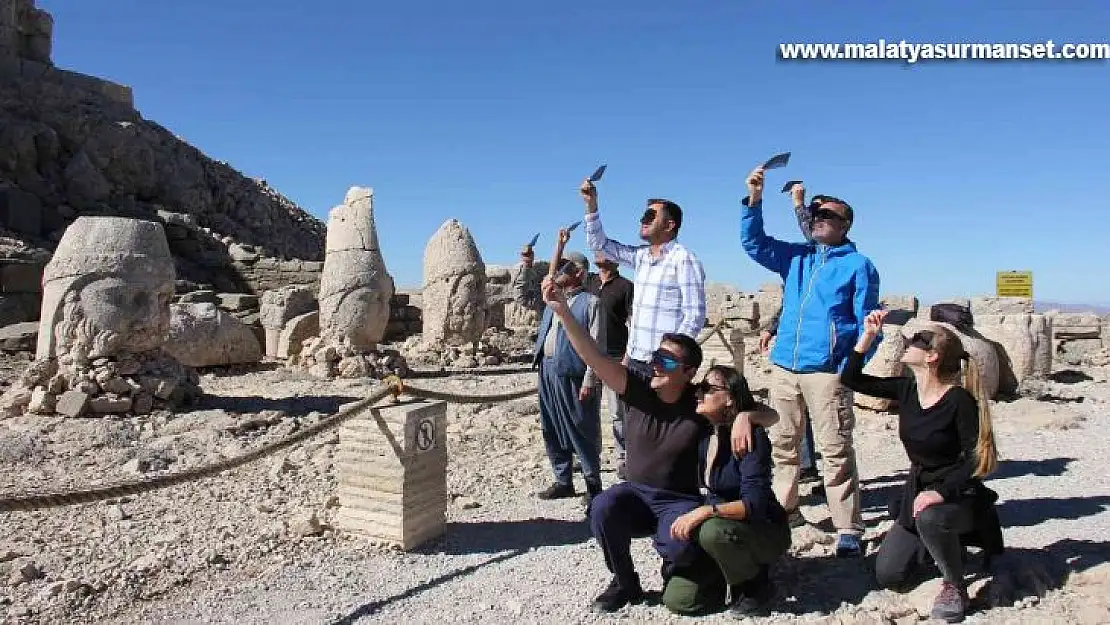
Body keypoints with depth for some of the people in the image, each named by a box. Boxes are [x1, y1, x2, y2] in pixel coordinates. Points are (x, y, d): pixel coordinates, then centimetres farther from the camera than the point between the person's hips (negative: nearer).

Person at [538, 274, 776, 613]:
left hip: (681, 501, -2)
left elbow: (771, 415, -9)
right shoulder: (638, 391, -8)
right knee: (603, 508, -30)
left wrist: (745, 415, -34)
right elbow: (594, 356, -20)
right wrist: (563, 311, -32)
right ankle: (626, 582, -3)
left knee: (681, 546, -33)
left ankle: (673, 570, 9)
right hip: (635, 493, 2)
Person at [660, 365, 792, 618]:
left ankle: (756, 586, -7)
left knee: (713, 531, -38)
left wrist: (704, 512, -38)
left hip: (765, 531, -6)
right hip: (720, 525, 6)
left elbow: (754, 504, -29)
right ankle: (738, 567, 16)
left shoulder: (750, 435, -22)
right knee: (677, 599, -8)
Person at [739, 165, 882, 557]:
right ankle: (781, 509, 25)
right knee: (782, 444, 12)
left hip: (827, 371, -5)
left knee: (836, 452, -4)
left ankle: (848, 530, 3)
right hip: (784, 366, 5)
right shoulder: (795, 257, 16)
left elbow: (866, 322, -1)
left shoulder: (858, 265, 2)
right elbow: (753, 242, 9)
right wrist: (754, 199, -4)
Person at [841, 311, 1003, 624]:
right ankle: (944, 543, 29)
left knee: (930, 518, -42)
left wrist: (941, 491, -34)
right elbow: (851, 379, -1)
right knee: (886, 576, 4)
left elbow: (975, 459, -21)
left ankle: (955, 586, -13)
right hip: (918, 491, 6)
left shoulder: (959, 400, -21)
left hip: (958, 495, -6)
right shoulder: (906, 389, -4)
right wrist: (868, 334, -8)